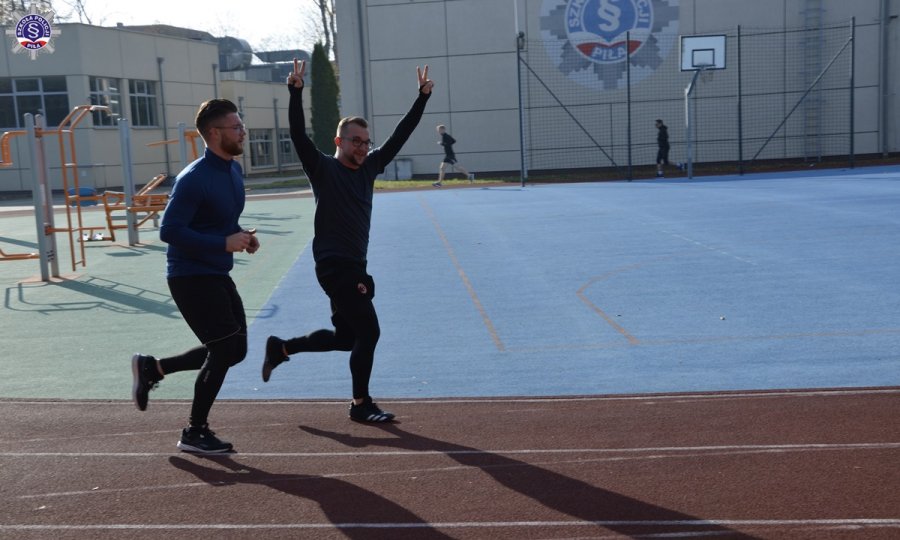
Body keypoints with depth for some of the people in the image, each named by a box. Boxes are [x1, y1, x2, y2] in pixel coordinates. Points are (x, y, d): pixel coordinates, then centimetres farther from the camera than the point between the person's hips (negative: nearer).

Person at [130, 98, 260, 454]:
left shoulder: (234, 170, 8)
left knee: (234, 349, 12)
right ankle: (194, 433, 8)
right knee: (225, 349, -8)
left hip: (217, 275, 9)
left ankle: (153, 368, 26)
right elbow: (169, 231, -23)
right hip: (191, 276, -9)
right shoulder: (194, 179, -20)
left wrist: (240, 236, 0)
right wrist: (224, 243, -26)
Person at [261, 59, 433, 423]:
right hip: (333, 265, -8)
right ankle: (361, 404, 9)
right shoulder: (323, 169, -7)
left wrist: (423, 97, 9)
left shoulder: (370, 167, 10)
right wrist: (295, 92, -29)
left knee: (346, 337, 16)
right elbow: (298, 135, -19)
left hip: (355, 266, 8)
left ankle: (280, 348, 33)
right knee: (368, 331, -7)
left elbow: (400, 135, 12)